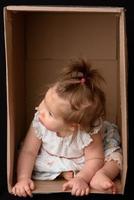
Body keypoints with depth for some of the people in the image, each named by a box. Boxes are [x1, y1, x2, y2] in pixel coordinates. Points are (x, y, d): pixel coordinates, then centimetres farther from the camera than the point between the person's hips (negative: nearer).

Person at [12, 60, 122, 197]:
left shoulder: (89, 133, -39)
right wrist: (23, 179, -35)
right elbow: (28, 152, -23)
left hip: (84, 163, -3)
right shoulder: (39, 123, -32)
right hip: (54, 164, 3)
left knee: (115, 157, -18)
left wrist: (81, 178, -41)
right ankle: (68, 174, -12)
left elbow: (95, 159, -27)